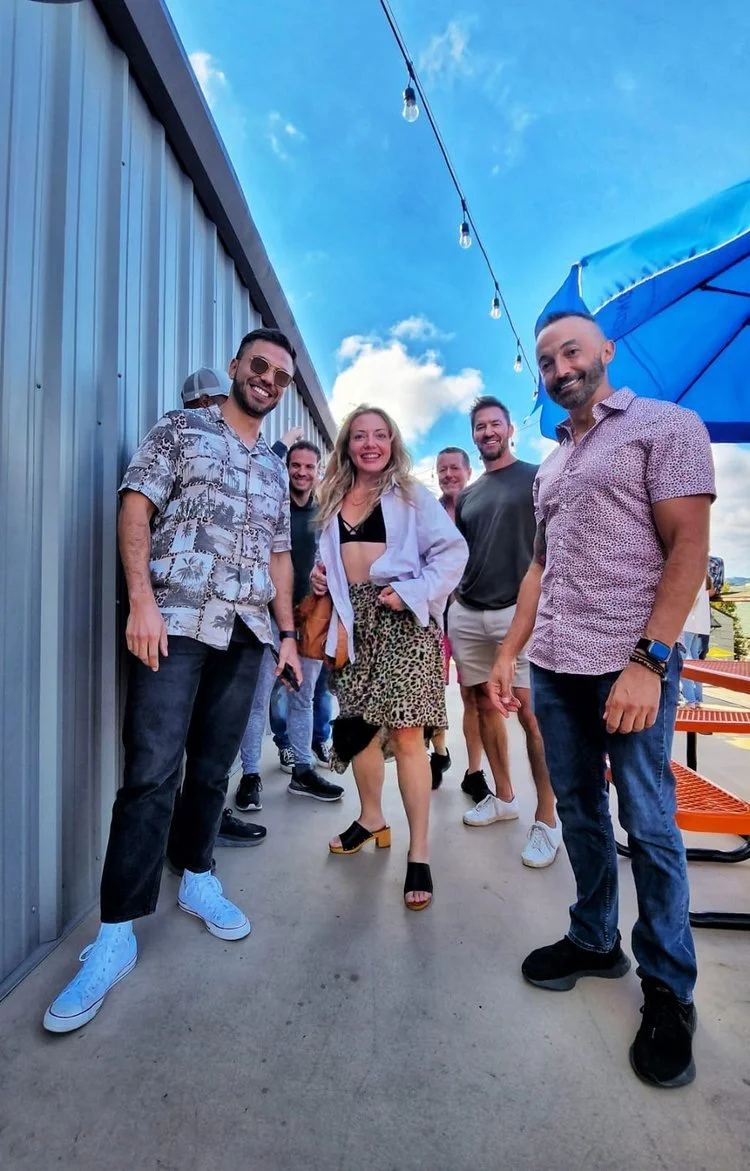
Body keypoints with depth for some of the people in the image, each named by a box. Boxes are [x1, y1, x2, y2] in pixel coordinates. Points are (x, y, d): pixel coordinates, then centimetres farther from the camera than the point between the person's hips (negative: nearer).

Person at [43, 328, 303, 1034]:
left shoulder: (275, 468, 21)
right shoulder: (180, 430, 7)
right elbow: (135, 510, -3)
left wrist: (287, 631, 14)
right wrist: (141, 600, -15)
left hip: (246, 633, 5)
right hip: (174, 624, -4)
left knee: (212, 769, 11)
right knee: (150, 773, -6)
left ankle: (198, 879, 30)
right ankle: (116, 935, 6)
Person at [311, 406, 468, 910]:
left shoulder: (411, 495, 1)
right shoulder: (333, 499, 16)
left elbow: (453, 550, -6)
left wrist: (412, 591, -16)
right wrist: (321, 575, 6)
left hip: (401, 620, -5)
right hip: (353, 618, 5)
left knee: (406, 733, -8)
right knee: (359, 725, 11)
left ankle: (419, 854, 4)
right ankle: (371, 818, 34)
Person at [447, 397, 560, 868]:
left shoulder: (537, 477, 4)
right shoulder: (466, 495, 19)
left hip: (519, 611, -5)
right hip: (467, 614, 6)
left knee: (531, 712, -8)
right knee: (485, 705, 11)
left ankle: (547, 818, 4)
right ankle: (503, 797, 27)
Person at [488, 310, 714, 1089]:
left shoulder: (665, 427, 0)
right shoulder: (551, 463, 19)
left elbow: (688, 547, -10)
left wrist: (648, 661, -18)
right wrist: (508, 654, 12)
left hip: (628, 667, -6)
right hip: (553, 668, 6)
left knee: (648, 827, 4)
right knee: (578, 814, 15)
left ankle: (668, 990, 23)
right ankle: (594, 940, 34)